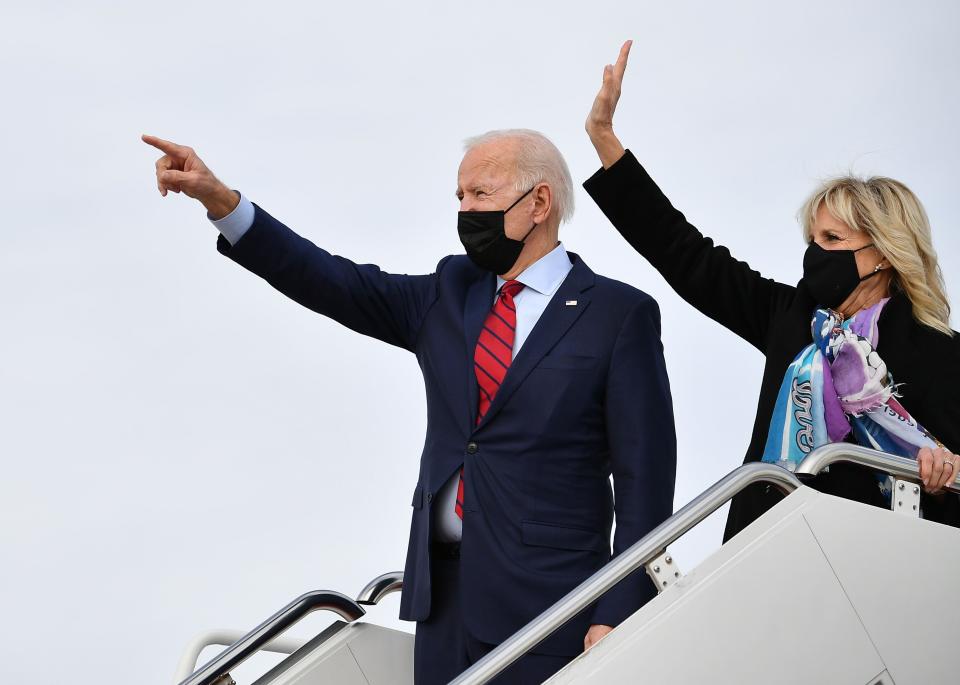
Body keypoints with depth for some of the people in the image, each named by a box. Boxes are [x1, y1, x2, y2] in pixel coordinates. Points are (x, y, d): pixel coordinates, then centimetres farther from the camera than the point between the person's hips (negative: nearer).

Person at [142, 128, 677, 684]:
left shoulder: (620, 314, -5)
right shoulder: (450, 293, 12)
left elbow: (645, 478, -7)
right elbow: (337, 283, 5)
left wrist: (618, 617, -13)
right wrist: (220, 200, -4)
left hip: (546, 603, -5)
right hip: (444, 595, 5)